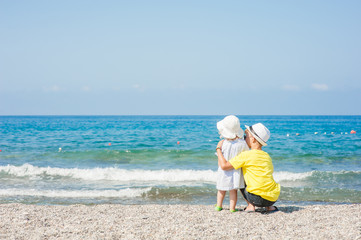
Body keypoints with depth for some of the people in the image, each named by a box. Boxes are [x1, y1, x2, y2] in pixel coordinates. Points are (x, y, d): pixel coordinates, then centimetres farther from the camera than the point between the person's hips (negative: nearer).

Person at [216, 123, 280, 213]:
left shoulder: (247, 155, -7)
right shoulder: (267, 156, 14)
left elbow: (224, 166, -9)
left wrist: (219, 148, 4)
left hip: (259, 198, -6)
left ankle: (251, 206, 4)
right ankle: (270, 207, 17)